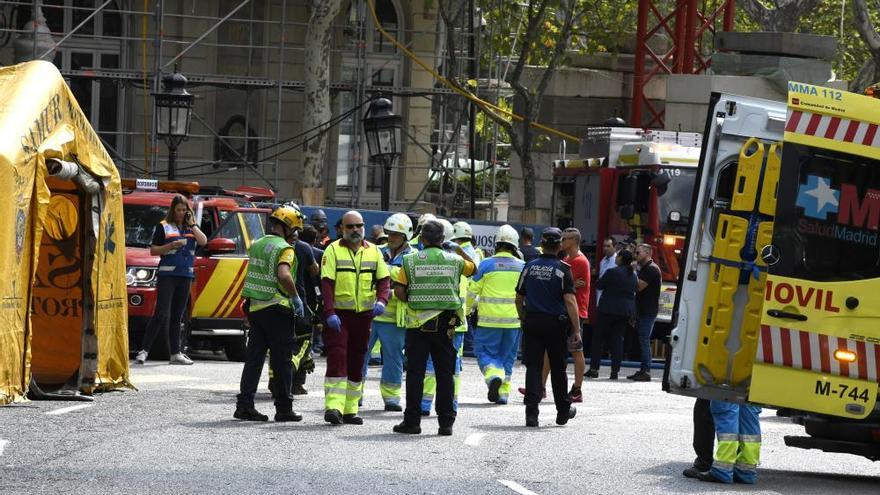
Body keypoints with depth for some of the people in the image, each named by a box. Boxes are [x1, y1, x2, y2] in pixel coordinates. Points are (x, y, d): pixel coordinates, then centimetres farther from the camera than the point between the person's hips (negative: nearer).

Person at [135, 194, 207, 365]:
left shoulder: (191, 227, 16)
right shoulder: (164, 226, 4)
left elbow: (203, 241, 0)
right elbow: (153, 250, 1)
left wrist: (192, 224, -2)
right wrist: (171, 246, -14)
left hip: (185, 275, 5)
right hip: (167, 274, -5)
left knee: (177, 317, 9)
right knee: (161, 313, -13)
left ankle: (175, 354, 12)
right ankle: (144, 350, -13)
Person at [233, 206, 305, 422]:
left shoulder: (256, 245, 12)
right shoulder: (284, 248, -12)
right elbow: (284, 275, -26)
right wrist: (296, 297, -16)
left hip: (254, 307, 7)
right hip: (277, 309, -7)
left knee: (254, 358, 8)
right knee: (282, 361, 2)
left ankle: (244, 405, 2)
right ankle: (284, 408, 6)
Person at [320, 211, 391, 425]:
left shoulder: (373, 251, 10)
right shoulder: (333, 250, -3)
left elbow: (384, 279, 9)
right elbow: (327, 283, -9)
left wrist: (382, 300, -12)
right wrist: (330, 312, -19)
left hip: (364, 314, 5)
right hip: (338, 314, -5)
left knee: (356, 362, 9)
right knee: (337, 358, -15)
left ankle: (349, 410, 16)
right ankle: (333, 406, -20)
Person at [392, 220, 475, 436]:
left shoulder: (411, 260, -3)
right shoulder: (454, 260, 2)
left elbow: (399, 290, -6)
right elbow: (473, 268, 23)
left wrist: (412, 302, 10)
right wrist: (459, 249, 30)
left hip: (418, 323, -1)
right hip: (445, 324, 1)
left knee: (415, 373, 3)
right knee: (445, 373, 6)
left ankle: (412, 420, 4)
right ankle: (446, 422, 7)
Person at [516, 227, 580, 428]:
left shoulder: (529, 267, 2)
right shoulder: (562, 270, -8)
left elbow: (519, 298, 9)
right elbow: (570, 301, -14)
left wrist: (524, 320, 24)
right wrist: (576, 329, -12)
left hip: (532, 323, 2)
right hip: (557, 324, -2)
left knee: (533, 367, 0)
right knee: (558, 368, 12)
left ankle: (531, 412, -12)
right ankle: (563, 410, 25)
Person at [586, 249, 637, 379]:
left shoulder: (612, 272, -14)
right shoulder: (633, 275, 7)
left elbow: (599, 285, -7)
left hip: (609, 310, -6)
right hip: (626, 311, 6)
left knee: (599, 338, 3)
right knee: (617, 339, 8)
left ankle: (594, 369, 0)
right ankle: (615, 370, 2)